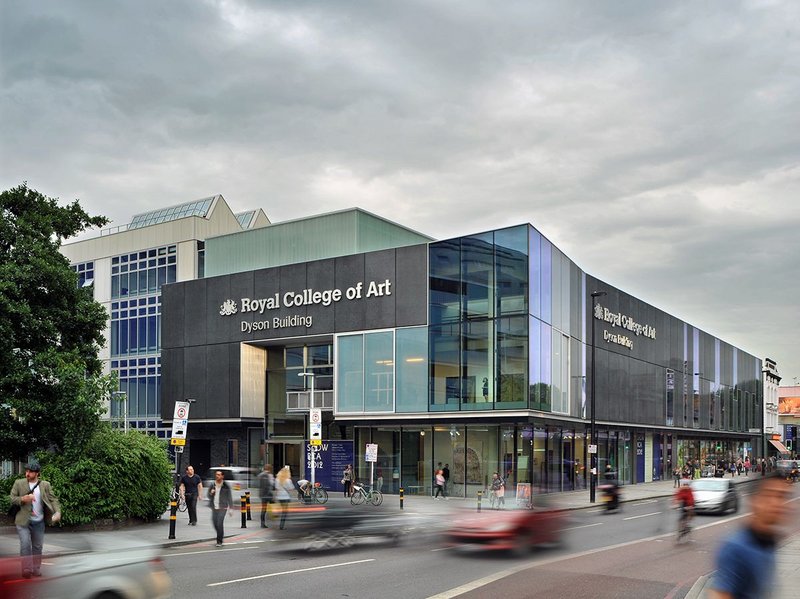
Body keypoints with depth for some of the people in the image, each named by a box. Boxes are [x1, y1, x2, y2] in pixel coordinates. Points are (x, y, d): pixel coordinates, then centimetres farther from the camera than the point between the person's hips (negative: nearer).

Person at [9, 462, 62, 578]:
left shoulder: (45, 485, 2)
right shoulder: (19, 483, -1)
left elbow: (53, 499, -1)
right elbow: (11, 499, -1)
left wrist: (57, 512, -18)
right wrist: (23, 499, -21)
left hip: (39, 522, 2)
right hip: (23, 521, -2)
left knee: (38, 546, 9)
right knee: (25, 544, -13)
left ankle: (36, 569, 21)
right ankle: (26, 569, -2)